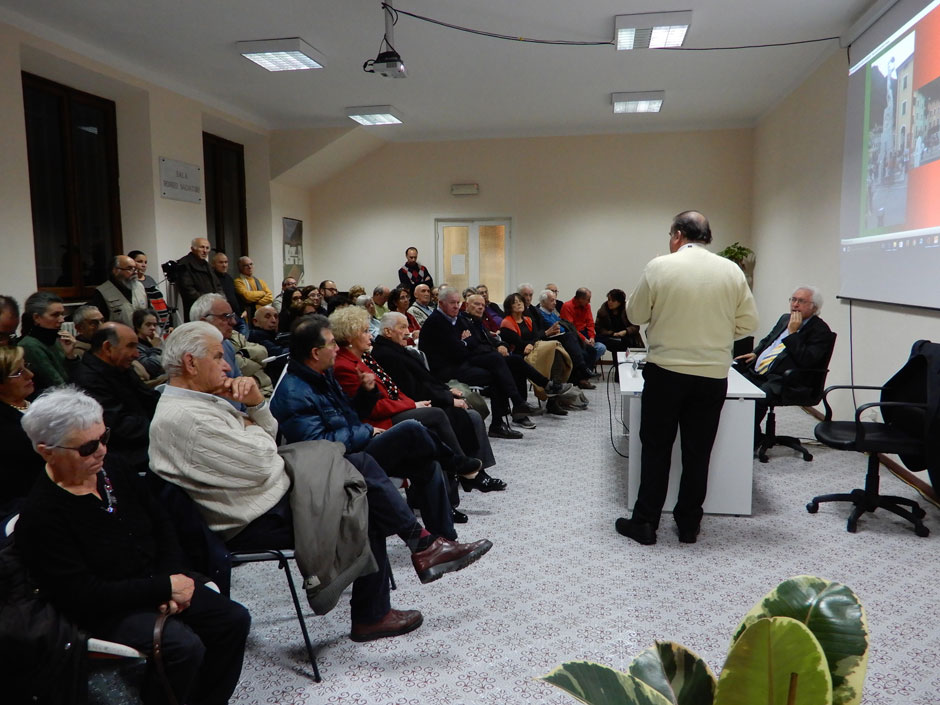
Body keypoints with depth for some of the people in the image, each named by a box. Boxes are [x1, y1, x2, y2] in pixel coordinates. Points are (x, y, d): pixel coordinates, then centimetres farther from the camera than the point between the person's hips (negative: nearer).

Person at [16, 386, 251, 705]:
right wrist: (164, 587, -21)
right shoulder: (41, 515, -19)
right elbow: (82, 594, -21)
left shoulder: (111, 473, 3)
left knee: (234, 619, -5)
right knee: (184, 645, -29)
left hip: (156, 586, 7)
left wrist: (171, 579, -7)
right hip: (105, 610, -7)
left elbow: (162, 526, 9)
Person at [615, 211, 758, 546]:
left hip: (665, 371, -2)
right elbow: (748, 322, 3)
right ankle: (688, 524, 22)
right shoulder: (732, 270, 0)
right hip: (713, 375, 2)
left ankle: (645, 523, 15)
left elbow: (635, 315, 1)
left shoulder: (659, 266, -7)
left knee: (656, 449, 8)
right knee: (698, 452, 12)